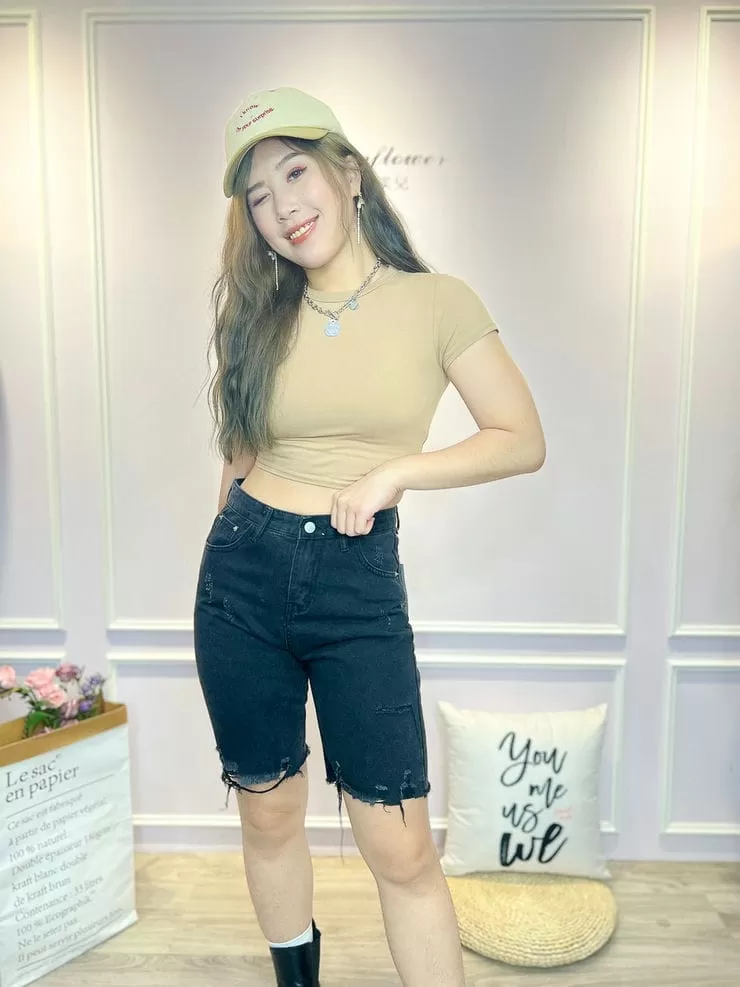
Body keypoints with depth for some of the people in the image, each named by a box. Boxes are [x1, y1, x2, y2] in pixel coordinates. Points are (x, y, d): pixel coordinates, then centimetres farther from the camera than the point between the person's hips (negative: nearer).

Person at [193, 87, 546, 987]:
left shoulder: (436, 303, -3)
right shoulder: (259, 313, 6)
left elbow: (524, 440, -2)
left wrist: (394, 470, -12)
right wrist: (237, 545, 15)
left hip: (359, 585, -3)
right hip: (243, 575, 3)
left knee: (401, 849, 0)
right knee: (269, 816, 17)